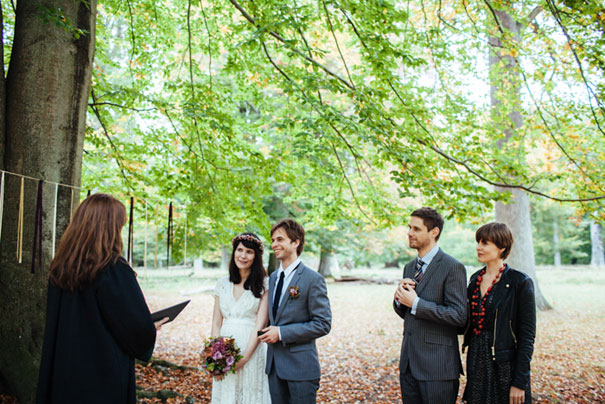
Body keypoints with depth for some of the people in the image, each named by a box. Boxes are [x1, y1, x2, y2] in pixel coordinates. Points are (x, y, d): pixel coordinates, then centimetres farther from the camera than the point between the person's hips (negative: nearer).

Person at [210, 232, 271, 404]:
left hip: (251, 351, -3)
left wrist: (243, 358, -16)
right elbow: (216, 322, 6)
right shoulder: (223, 284, 7)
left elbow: (260, 324, -10)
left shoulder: (264, 285, -5)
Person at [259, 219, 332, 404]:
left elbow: (323, 324, -15)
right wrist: (269, 332, 2)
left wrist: (282, 333, -18)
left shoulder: (313, 279, -12)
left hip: (300, 367, -6)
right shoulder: (272, 278, 11)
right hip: (275, 366, 7)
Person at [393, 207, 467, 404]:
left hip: (437, 365, -7)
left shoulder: (452, 267, -12)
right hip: (409, 363, 7)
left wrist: (415, 303, -19)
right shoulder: (409, 267, 13)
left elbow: (459, 316, -19)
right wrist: (400, 298, -5)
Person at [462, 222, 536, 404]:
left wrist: (520, 382, -13)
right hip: (476, 364, 6)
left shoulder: (520, 282, -11)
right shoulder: (476, 278, 8)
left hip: (505, 367, -6)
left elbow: (527, 336, -12)